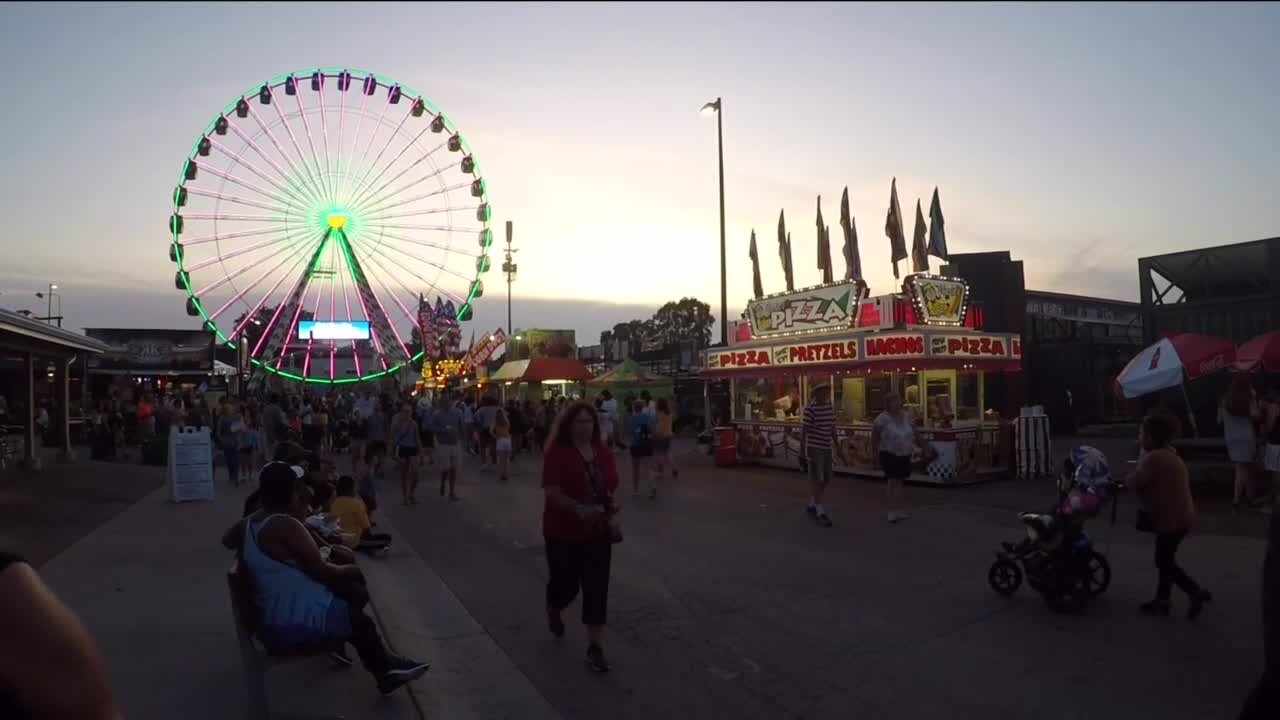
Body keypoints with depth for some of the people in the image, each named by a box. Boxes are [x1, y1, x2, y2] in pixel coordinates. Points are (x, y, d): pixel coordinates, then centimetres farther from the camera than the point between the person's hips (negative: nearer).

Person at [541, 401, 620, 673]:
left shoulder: (602, 451, 3)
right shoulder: (557, 452, -15)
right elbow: (552, 493, -22)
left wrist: (612, 506, -3)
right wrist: (579, 509, -36)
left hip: (597, 531, 4)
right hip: (563, 531, -4)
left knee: (596, 588, 2)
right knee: (567, 583, 9)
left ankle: (595, 647, 11)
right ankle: (553, 610, 46)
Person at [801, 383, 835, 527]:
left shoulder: (830, 406, 7)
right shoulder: (810, 408, -13)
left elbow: (832, 427, 14)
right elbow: (804, 429, -12)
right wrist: (802, 450, -14)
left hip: (826, 447, 7)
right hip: (814, 448, -7)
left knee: (826, 480, 12)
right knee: (816, 479, -4)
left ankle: (811, 505, 29)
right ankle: (820, 512, -1)